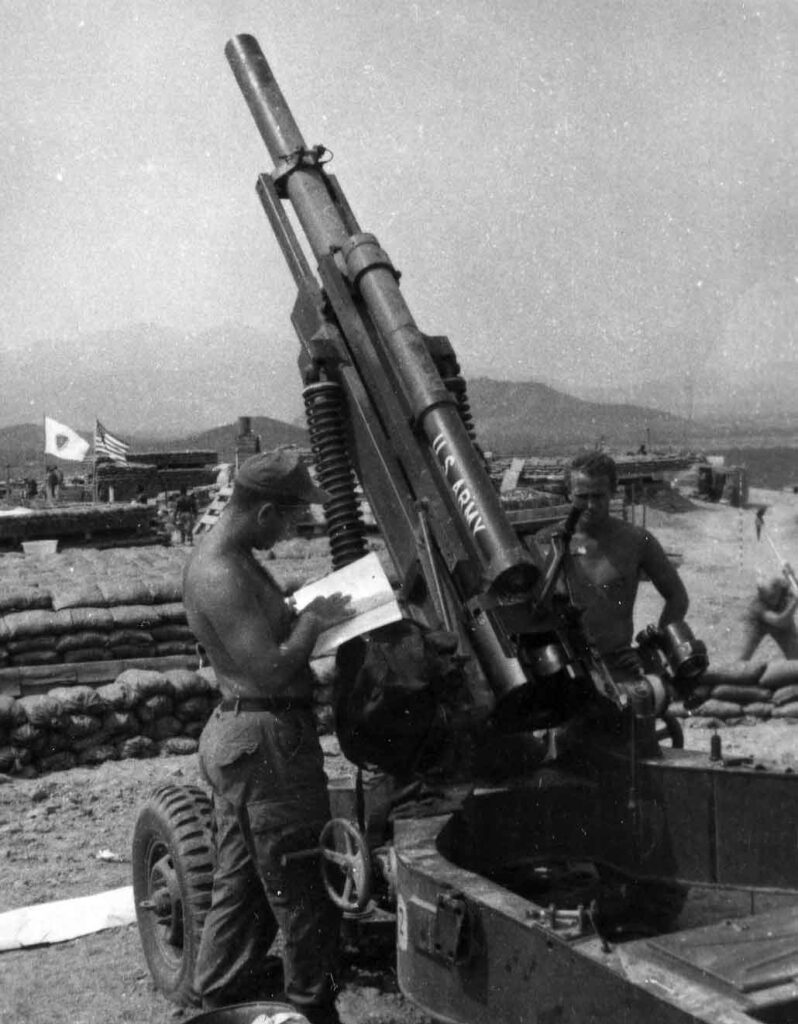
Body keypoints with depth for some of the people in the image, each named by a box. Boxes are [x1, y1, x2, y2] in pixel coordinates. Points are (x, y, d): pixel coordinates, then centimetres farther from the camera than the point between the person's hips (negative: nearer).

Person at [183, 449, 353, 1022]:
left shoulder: (230, 557, 11)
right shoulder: (222, 577, -22)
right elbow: (271, 670, -26)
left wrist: (302, 612, 11)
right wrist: (312, 622, -11)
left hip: (241, 734, 11)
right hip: (267, 740, -11)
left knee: (242, 890, 18)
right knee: (303, 890, 3)